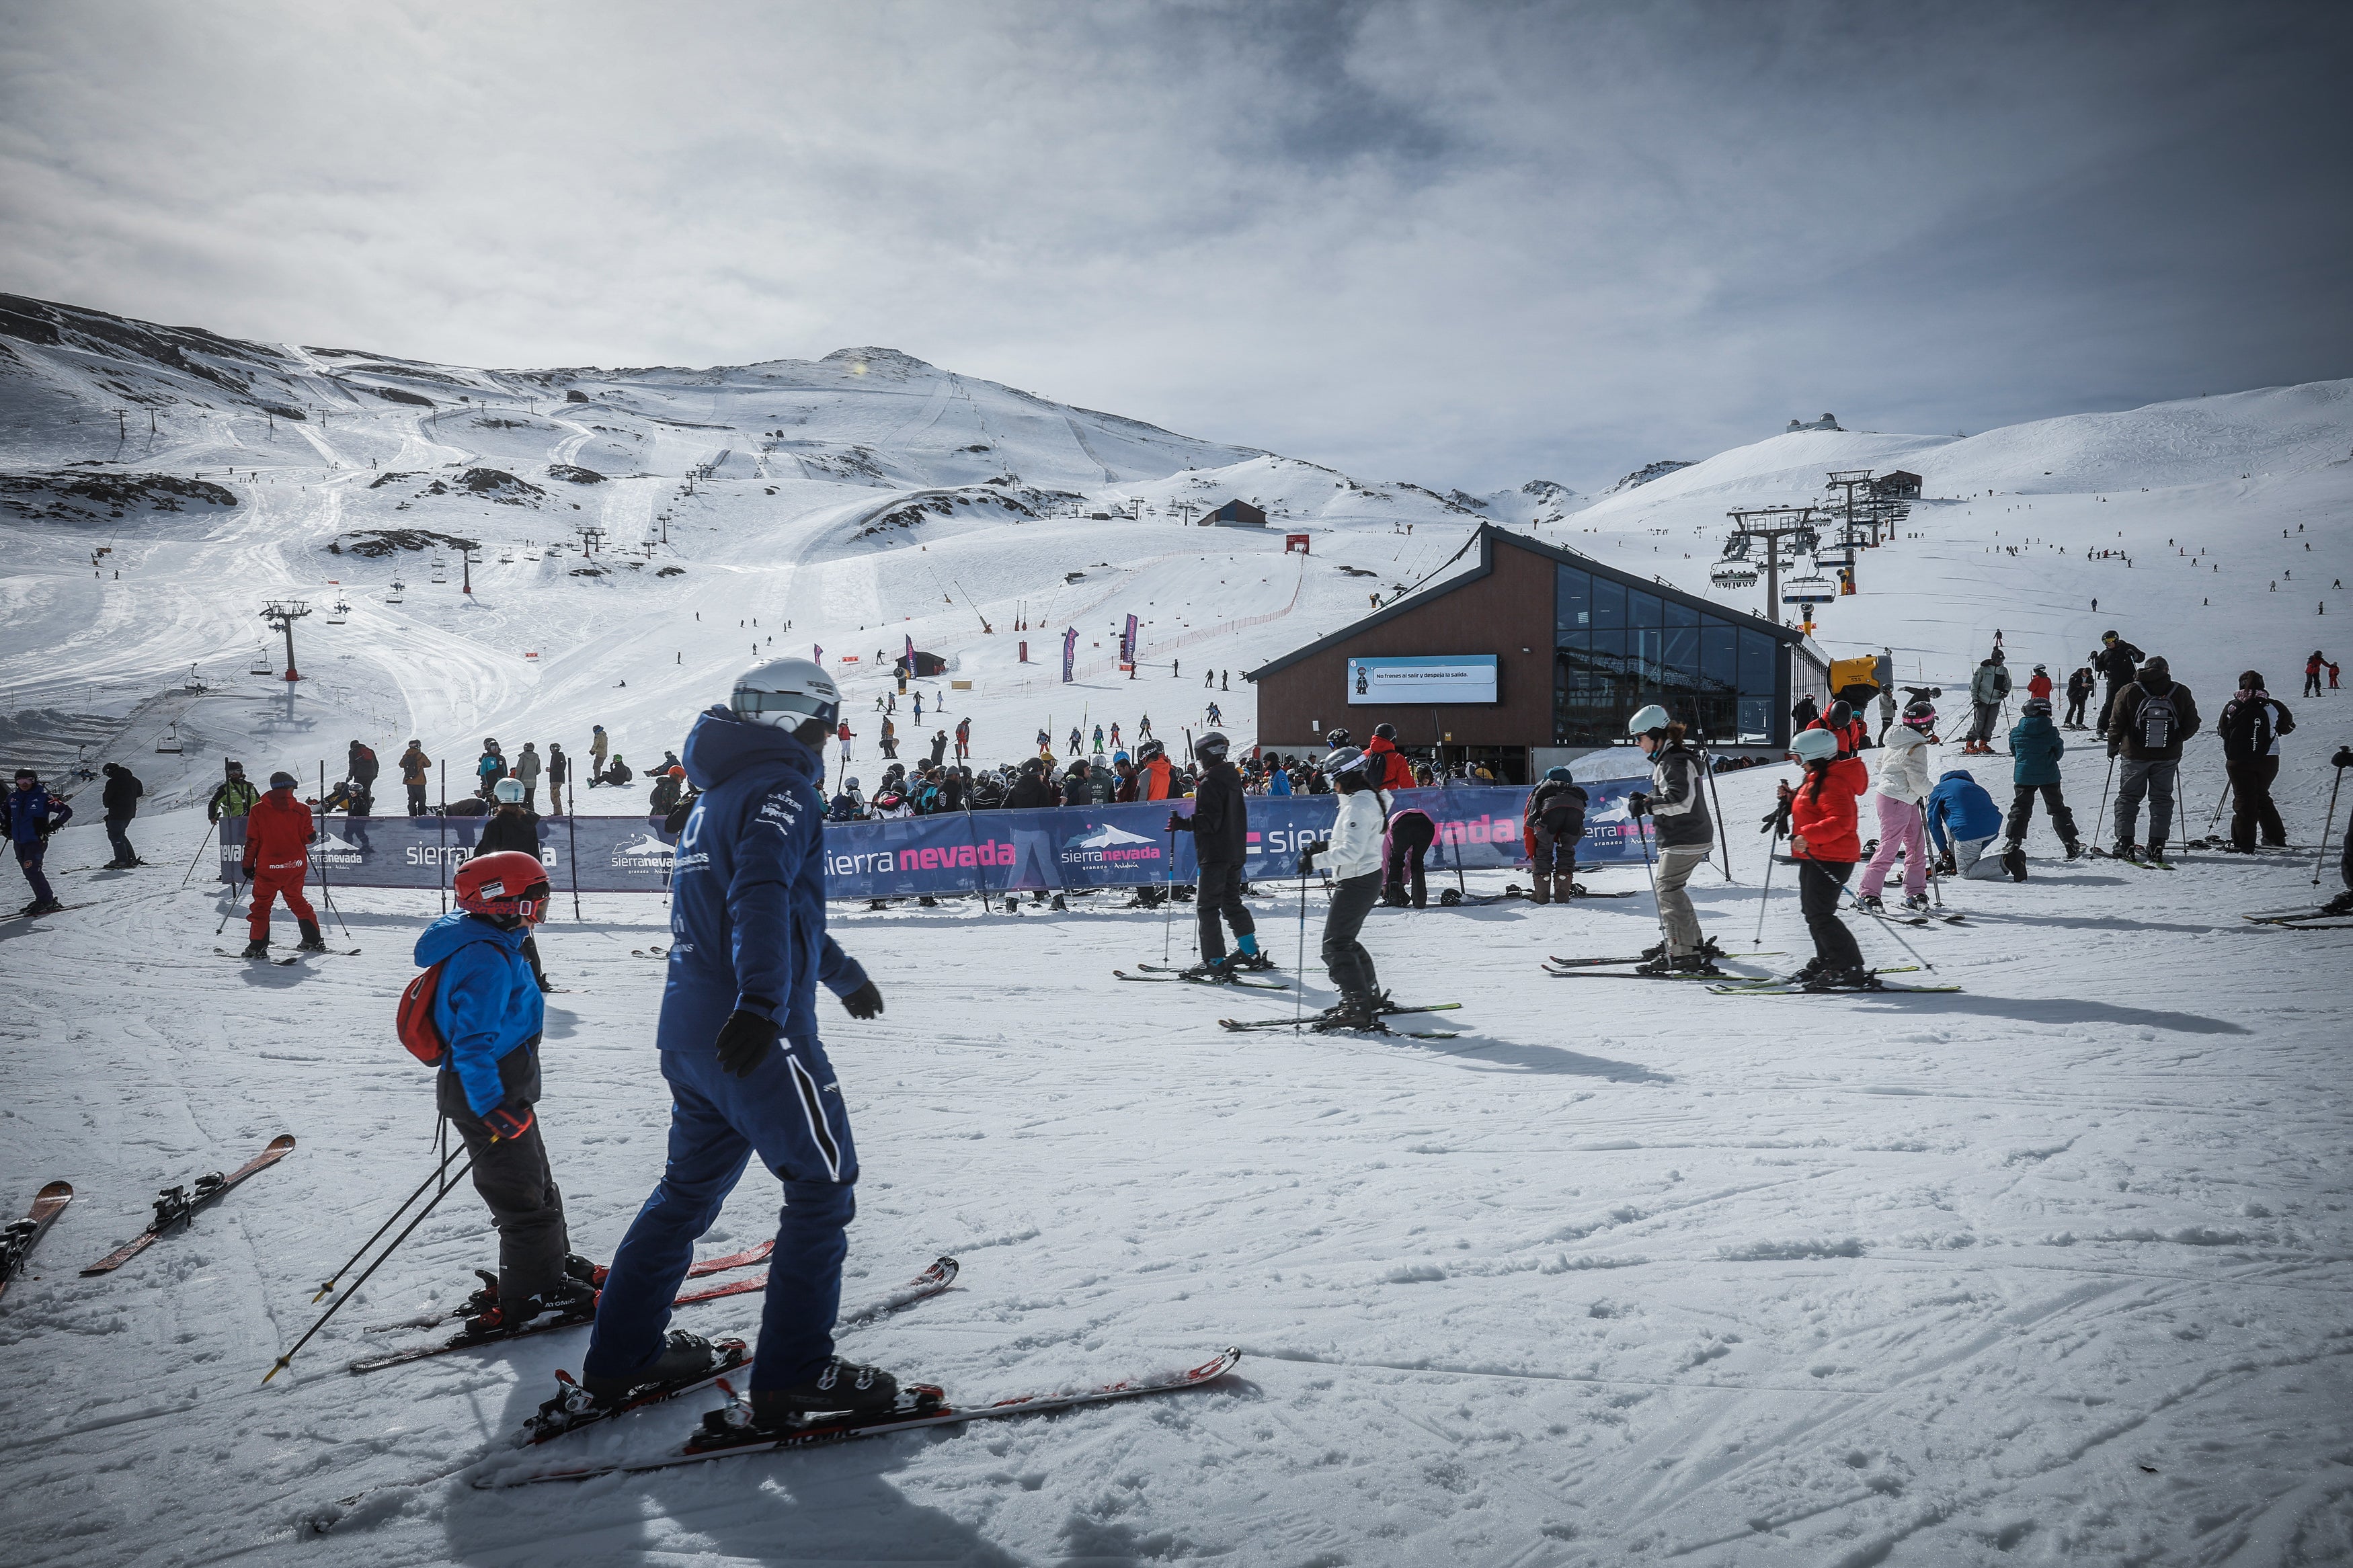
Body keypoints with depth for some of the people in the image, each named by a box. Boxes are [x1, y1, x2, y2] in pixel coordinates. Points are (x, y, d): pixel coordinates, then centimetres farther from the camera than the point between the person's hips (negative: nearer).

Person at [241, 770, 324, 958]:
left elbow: (252, 841, -2)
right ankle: (313, 940, 17)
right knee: (296, 901, 18)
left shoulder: (258, 810, -3)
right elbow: (308, 837, -2)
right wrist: (313, 834, 21)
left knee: (261, 905, 8)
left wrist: (248, 865, 6)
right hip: (295, 865, 2)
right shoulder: (301, 810, -3)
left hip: (268, 867, -2)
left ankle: (257, 946, 1)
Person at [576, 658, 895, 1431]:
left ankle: (620, 1355, 28)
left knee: (693, 1185, 20)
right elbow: (762, 894, -28)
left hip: (689, 1031, 9)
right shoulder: (781, 790, -9)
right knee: (823, 1186, 2)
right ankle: (794, 1373, 6)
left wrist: (844, 972, 42)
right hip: (755, 1036, -9)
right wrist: (764, 1002, -41)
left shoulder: (716, 796, 20)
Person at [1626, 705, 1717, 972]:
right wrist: (1645, 800, 8)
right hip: (1691, 838, 11)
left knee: (1667, 889, -12)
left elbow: (1681, 800, -25)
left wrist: (1646, 806, -19)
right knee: (1671, 889, 18)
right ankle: (1694, 945, 28)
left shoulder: (1675, 761, -16)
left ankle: (1684, 953, -15)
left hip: (1685, 840, -11)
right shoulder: (1668, 759, 17)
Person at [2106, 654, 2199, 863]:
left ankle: (2125, 843, 2)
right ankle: (2157, 846, 6)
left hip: (2135, 754, -1)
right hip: (2168, 757, 1)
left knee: (2128, 797, 8)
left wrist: (2113, 746, 10)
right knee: (2162, 799, 10)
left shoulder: (2129, 692, -7)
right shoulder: (2181, 692, -2)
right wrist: (2174, 740, 19)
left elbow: (2116, 724, -5)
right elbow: (2192, 725, 3)